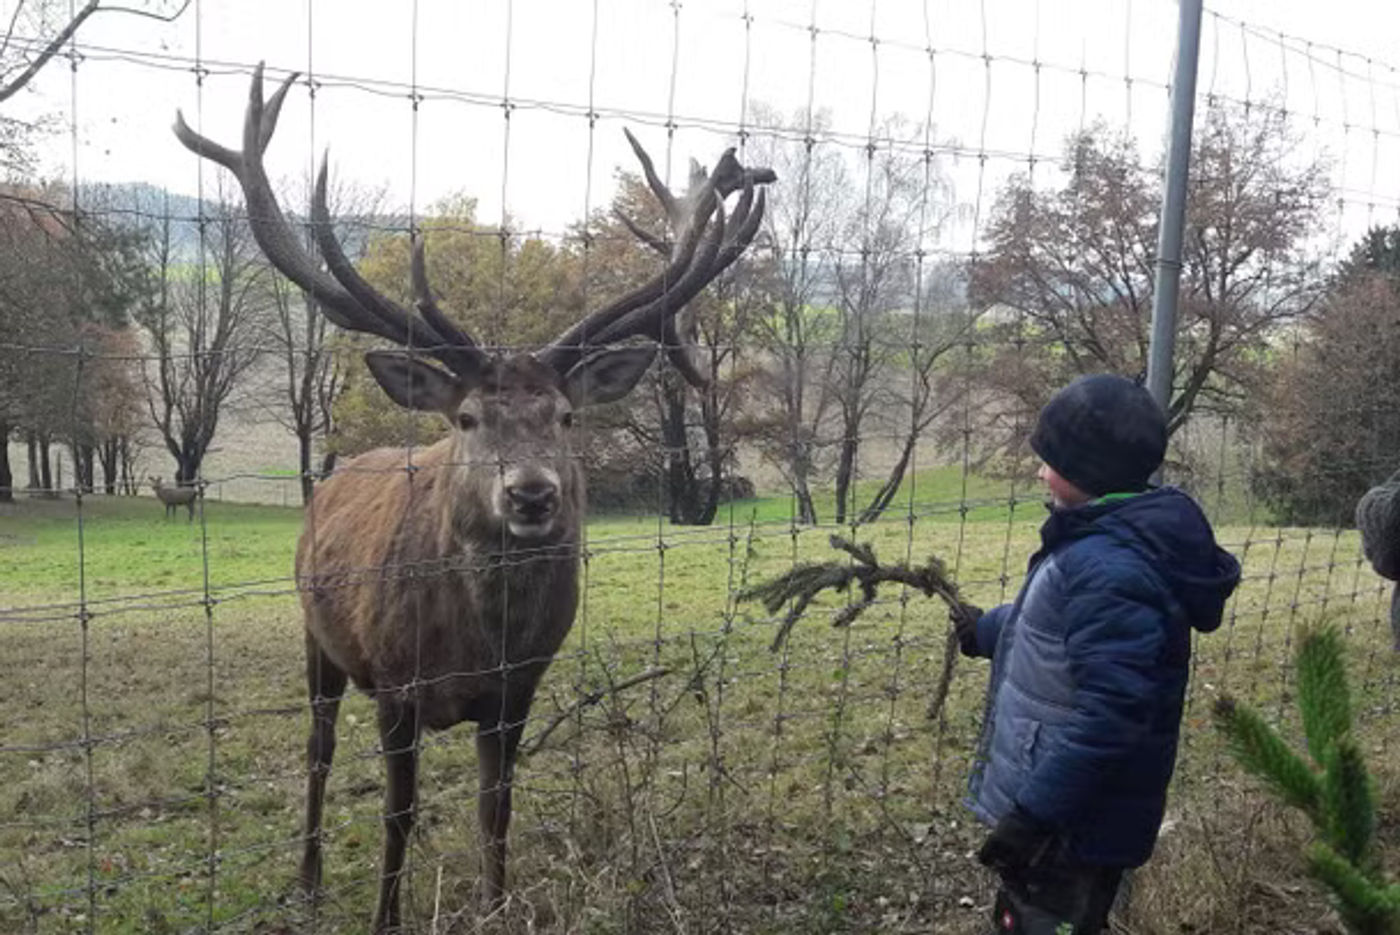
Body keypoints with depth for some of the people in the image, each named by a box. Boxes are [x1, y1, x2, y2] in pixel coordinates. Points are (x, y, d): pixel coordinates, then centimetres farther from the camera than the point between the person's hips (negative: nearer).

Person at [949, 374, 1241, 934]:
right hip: (1061, 800, 10)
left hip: (1072, 823, -10)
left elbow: (1108, 716, -31)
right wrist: (987, 630, 36)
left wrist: (1033, 814, -28)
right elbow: (1054, 627, 22)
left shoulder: (1110, 568, -28)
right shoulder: (1117, 538, 6)